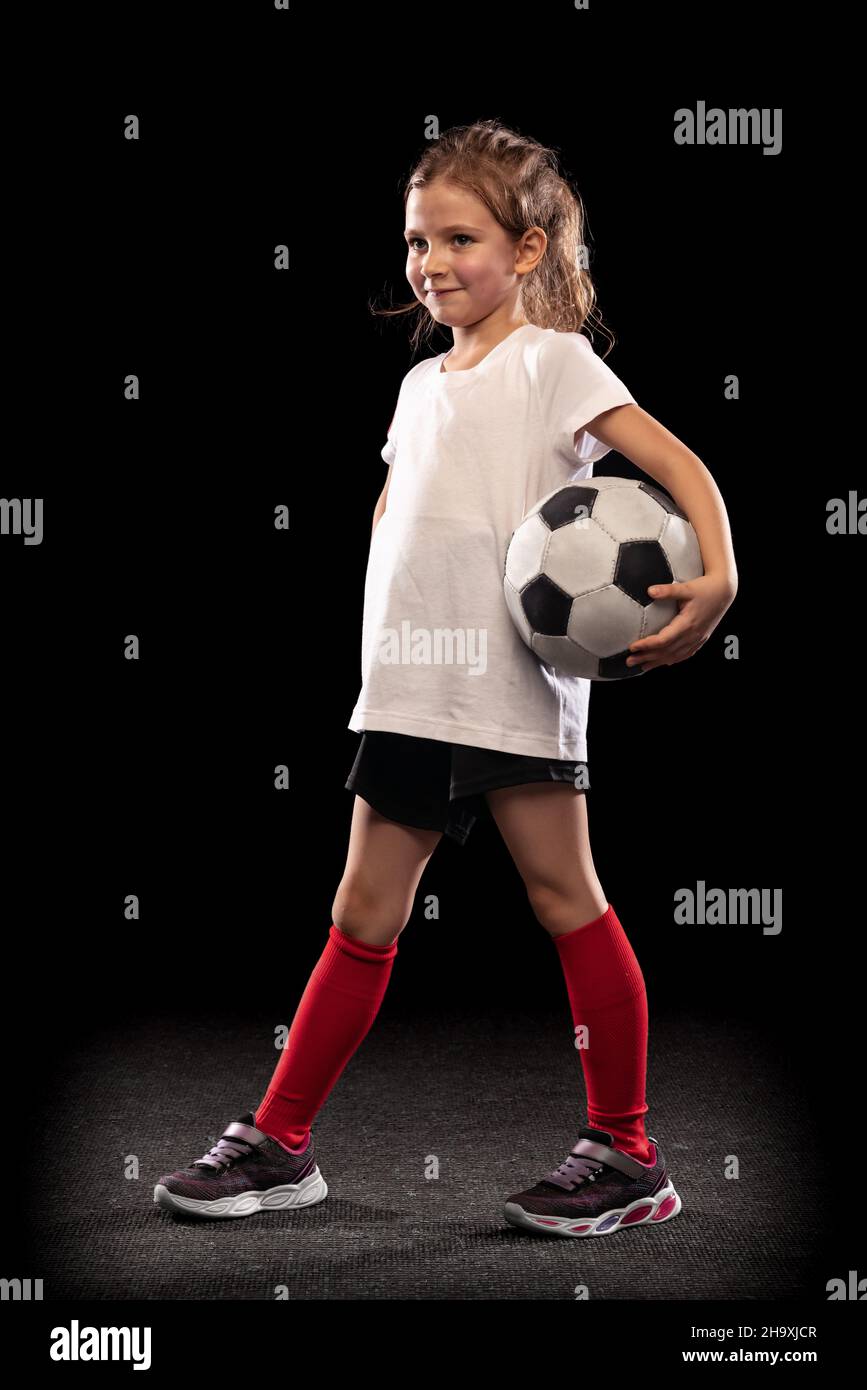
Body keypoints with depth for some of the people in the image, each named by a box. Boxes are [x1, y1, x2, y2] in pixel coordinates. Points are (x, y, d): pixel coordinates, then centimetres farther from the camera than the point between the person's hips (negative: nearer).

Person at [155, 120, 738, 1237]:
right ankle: (279, 1142, 17)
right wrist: (386, 642, 15)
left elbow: (677, 464, -12)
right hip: (409, 686, 7)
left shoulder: (552, 362, -3)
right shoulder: (422, 383, 17)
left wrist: (717, 576, -29)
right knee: (365, 913, 10)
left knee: (565, 897, -2)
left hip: (515, 681, -7)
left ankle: (627, 1155, 8)